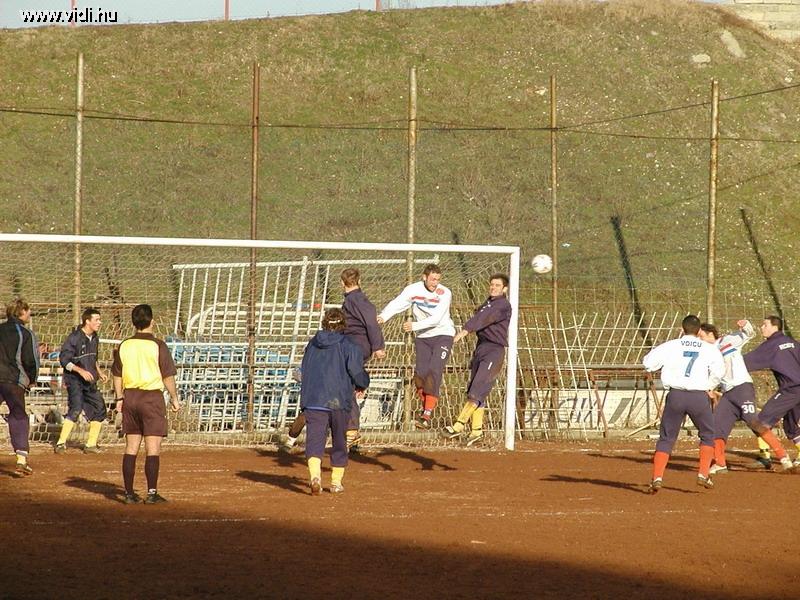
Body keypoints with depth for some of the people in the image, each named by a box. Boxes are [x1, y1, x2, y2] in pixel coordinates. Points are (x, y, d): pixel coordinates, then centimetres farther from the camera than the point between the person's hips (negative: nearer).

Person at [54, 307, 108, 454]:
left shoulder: (94, 338, 10)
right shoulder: (74, 338, -16)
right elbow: (64, 359, -18)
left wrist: (99, 371, 12)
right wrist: (81, 371, -26)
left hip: (89, 381, 8)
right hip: (74, 380, -8)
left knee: (99, 409, 10)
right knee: (76, 409, -23)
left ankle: (91, 445, 20)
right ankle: (61, 443, -23)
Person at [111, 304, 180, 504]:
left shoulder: (124, 346, 3)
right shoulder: (158, 346, -10)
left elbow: (117, 375, 8)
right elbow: (168, 376, -7)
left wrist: (120, 398, 18)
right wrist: (174, 398, 4)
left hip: (130, 396, 5)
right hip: (152, 397, -5)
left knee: (131, 447, 9)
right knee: (153, 448, -2)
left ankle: (129, 493, 9)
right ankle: (152, 493, -5)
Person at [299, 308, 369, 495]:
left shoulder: (312, 344, 13)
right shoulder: (348, 345, -2)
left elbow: (304, 370, 20)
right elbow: (356, 371, -11)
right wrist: (362, 386, 10)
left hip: (312, 400, 2)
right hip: (339, 402, -2)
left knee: (314, 439, -6)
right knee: (339, 442, 15)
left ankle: (315, 475, -30)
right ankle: (336, 481, 20)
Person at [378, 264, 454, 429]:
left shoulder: (444, 294, -15)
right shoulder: (413, 290, -7)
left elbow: (436, 319, -24)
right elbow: (397, 304, -20)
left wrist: (414, 325, -35)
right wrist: (383, 317, -38)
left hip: (443, 335, -3)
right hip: (422, 337, 3)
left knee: (434, 372, -16)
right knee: (420, 374, -6)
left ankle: (427, 415, -17)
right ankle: (426, 405, 20)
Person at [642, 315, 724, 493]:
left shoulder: (670, 346, 5)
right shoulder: (709, 349, 5)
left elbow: (648, 362, 3)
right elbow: (719, 371, -7)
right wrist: (709, 388, 10)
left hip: (676, 395, 0)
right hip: (699, 397, 0)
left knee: (666, 438, 8)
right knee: (708, 436, 19)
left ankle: (657, 477, -5)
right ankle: (703, 474, 6)